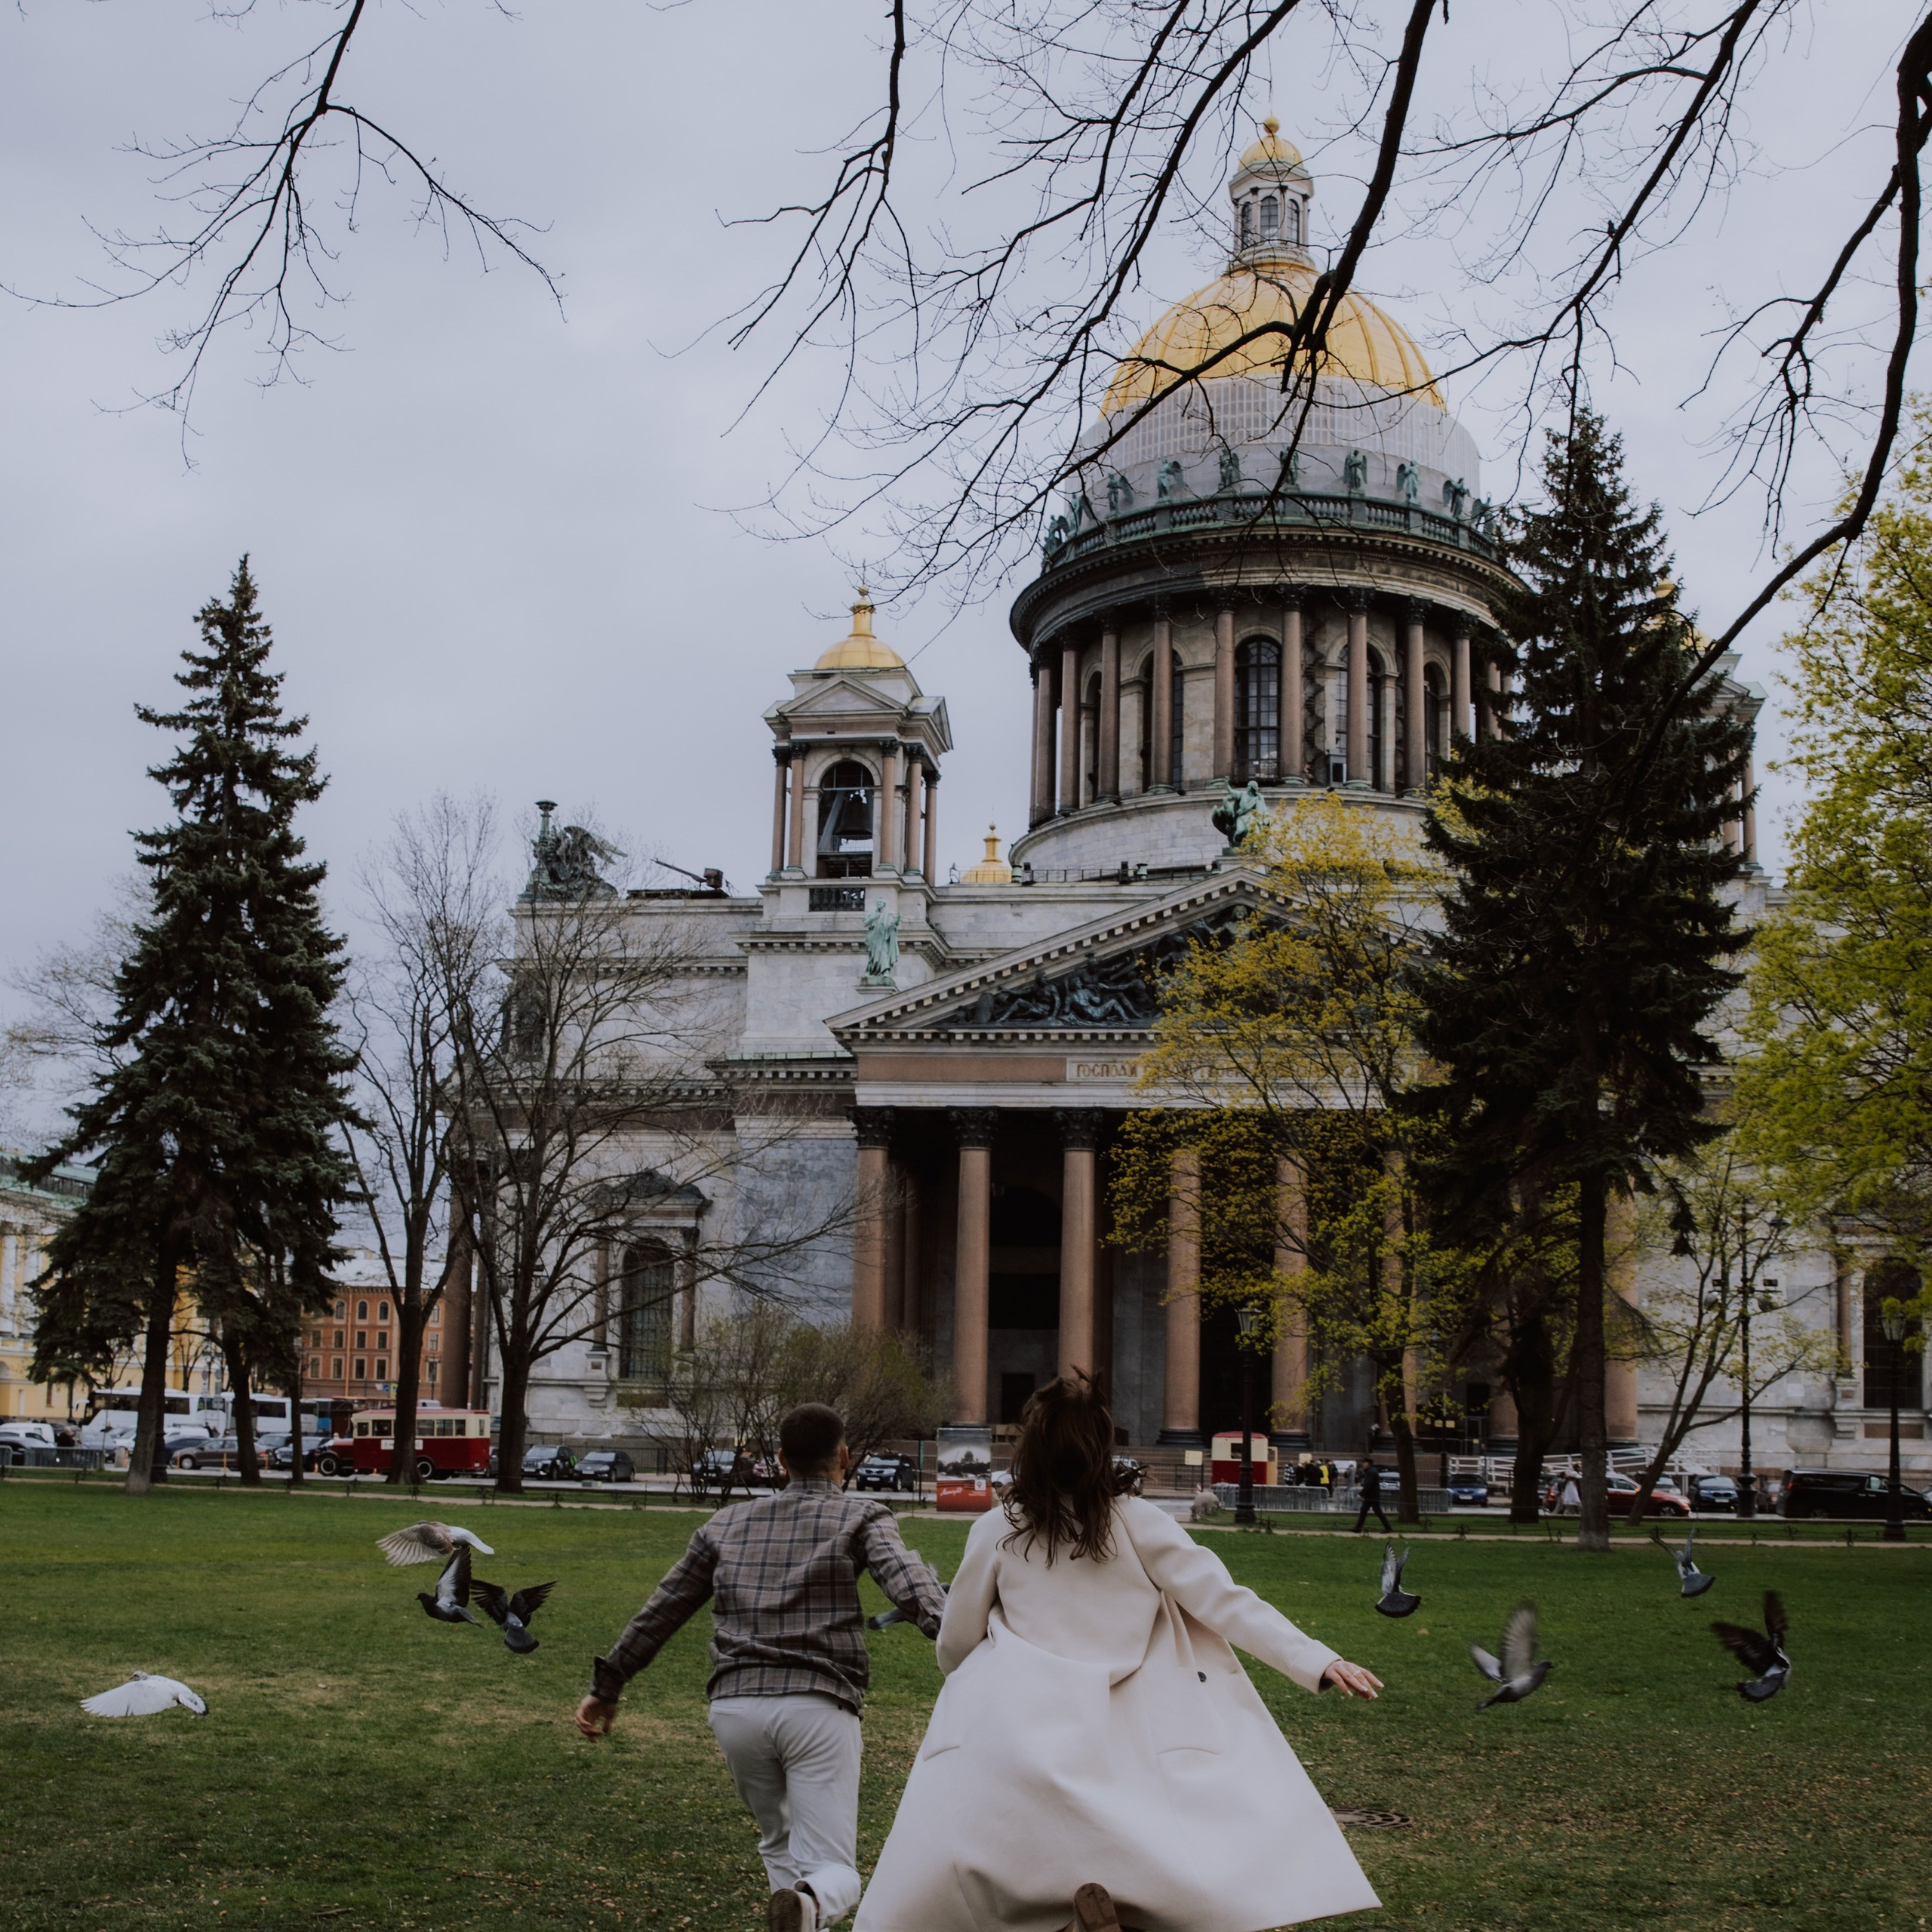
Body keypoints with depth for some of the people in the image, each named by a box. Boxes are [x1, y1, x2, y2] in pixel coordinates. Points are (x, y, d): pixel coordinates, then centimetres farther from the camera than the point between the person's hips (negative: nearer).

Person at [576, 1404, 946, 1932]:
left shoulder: (729, 1523, 19)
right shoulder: (861, 1517, 7)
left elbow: (660, 1611, 22)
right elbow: (909, 1582, -12)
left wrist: (608, 1685, 31)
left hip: (735, 1706, 4)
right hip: (817, 1705, -4)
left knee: (780, 1845, 26)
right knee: (834, 1876, -3)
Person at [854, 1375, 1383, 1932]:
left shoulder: (996, 1530, 2)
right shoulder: (1137, 1522, 1)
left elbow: (956, 1643, 12)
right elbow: (1224, 1600, -4)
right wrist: (1318, 1661, -4)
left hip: (1011, 1727, 0)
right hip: (1110, 1735, 1)